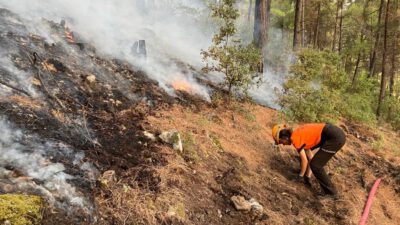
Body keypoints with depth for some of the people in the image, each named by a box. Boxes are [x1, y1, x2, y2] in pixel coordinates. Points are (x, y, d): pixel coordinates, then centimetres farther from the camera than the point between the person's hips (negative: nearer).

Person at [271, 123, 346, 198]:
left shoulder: (294, 138, -7)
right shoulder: (298, 134, 17)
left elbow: (304, 160, -1)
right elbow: (310, 156, 21)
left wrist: (300, 176, 15)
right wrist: (308, 176, 25)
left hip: (336, 138, -10)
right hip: (337, 133, 10)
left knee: (316, 165, -1)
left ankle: (331, 193, 11)